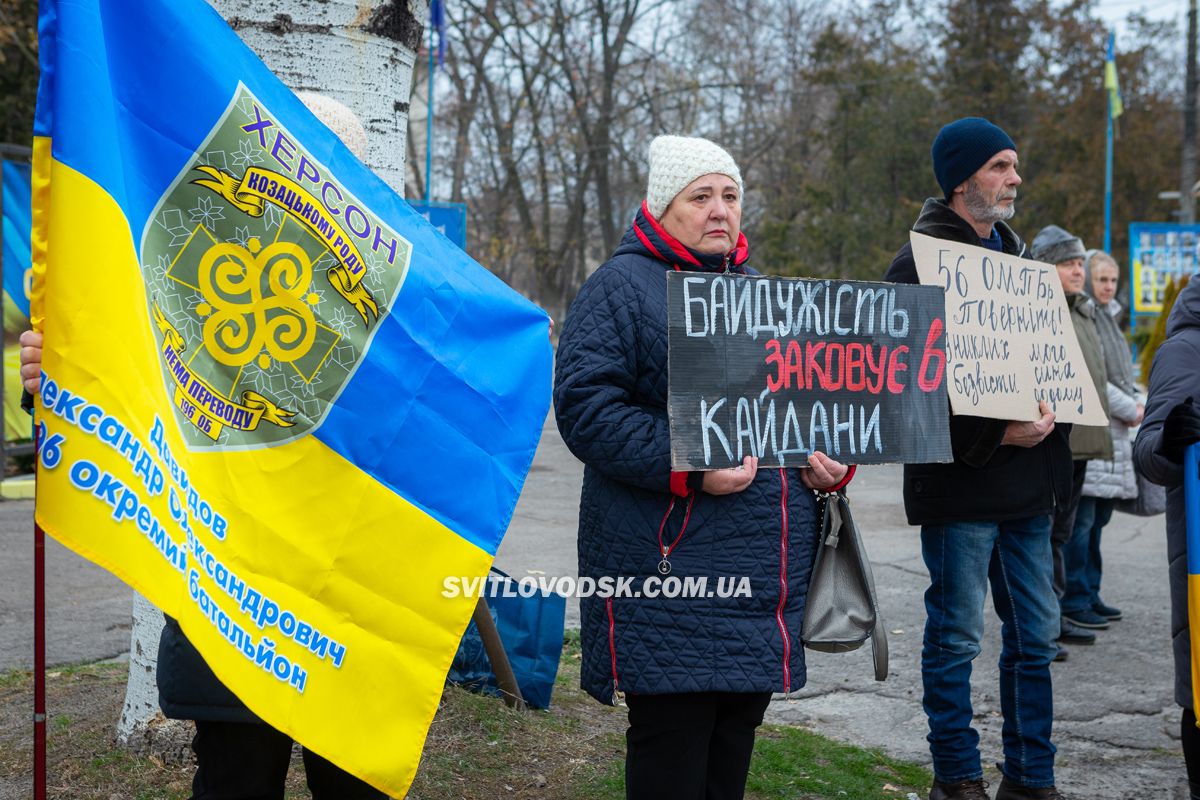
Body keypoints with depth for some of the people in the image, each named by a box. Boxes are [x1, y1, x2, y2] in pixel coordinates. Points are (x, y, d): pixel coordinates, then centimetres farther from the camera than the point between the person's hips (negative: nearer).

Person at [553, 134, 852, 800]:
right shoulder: (622, 286, -3)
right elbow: (585, 405, -15)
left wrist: (834, 460, 6)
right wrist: (686, 468, -23)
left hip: (765, 569, 7)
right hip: (671, 570, -7)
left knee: (732, 745, 13)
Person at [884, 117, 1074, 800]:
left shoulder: (1013, 252, 16)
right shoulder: (921, 263, -11)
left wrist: (1051, 417, 5)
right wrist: (993, 436, -22)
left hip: (1027, 482, 8)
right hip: (960, 484, -8)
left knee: (1035, 635, 12)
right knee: (956, 636, 3)